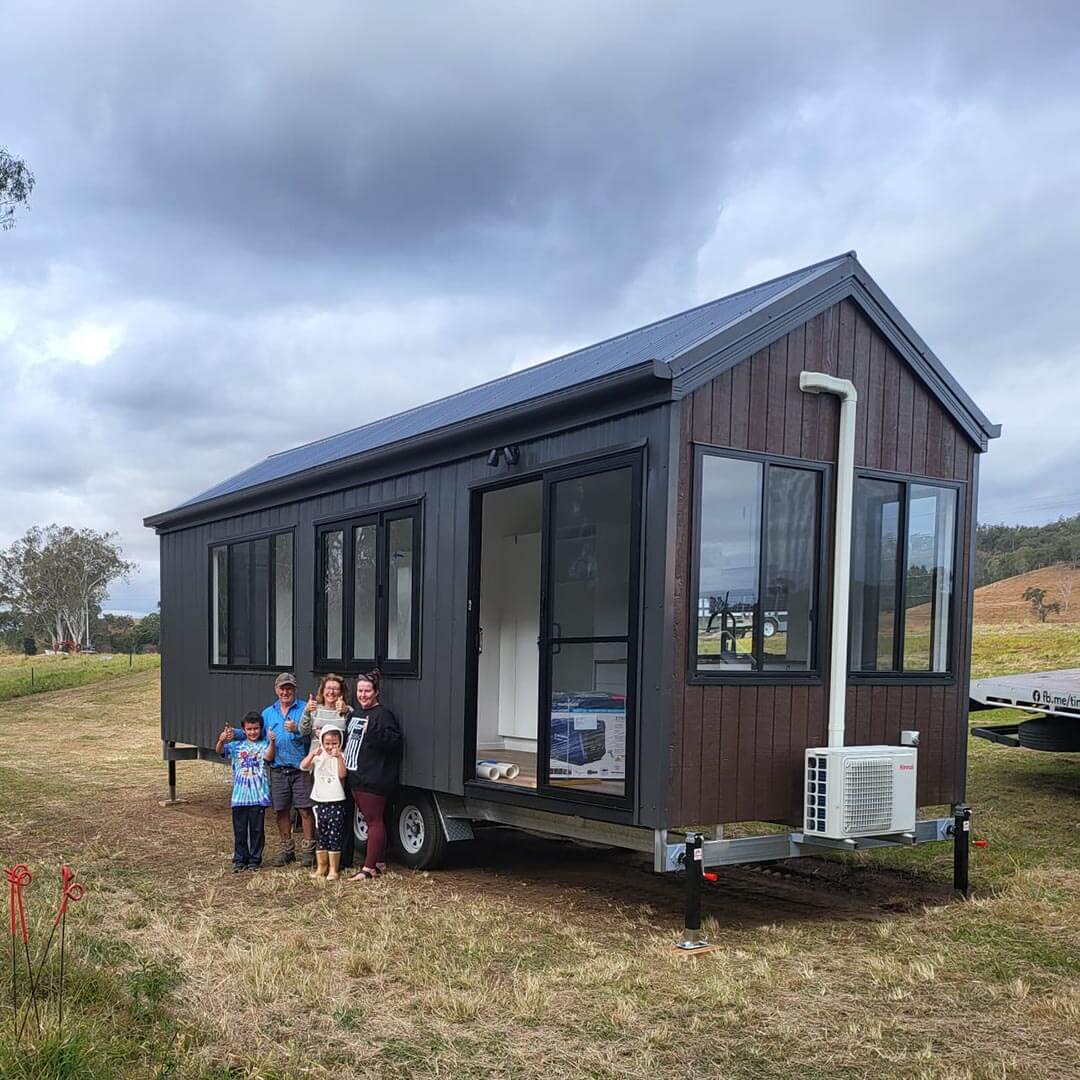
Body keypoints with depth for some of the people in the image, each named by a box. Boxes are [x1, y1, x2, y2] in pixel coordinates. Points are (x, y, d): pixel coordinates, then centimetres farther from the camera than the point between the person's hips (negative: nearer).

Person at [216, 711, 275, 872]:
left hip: (259, 796, -2)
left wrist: (272, 742, -33)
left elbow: (268, 757, -17)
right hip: (240, 795, 2)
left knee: (257, 829, 6)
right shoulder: (237, 745, 5)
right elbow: (219, 750, -7)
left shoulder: (264, 744, 1)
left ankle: (255, 859, 17)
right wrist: (222, 740, -29)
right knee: (239, 830, 7)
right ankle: (240, 859, 17)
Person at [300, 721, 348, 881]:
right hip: (319, 801, 4)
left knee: (335, 837, -1)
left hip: (336, 802, -4)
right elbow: (303, 766, -6)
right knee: (320, 837, 11)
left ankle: (333, 869, 5)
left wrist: (339, 757, -25)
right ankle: (321, 867, 20)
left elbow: (342, 774, -16)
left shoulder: (340, 757, -2)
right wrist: (312, 754, -20)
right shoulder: (318, 756, 7)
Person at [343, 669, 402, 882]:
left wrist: (374, 731, -35)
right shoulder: (356, 712, 16)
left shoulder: (382, 714, -11)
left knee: (374, 821, -5)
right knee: (370, 819, 15)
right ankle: (379, 863, 23)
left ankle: (368, 868, -4)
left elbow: (394, 741, -23)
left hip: (373, 779, -9)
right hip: (355, 777, 9)